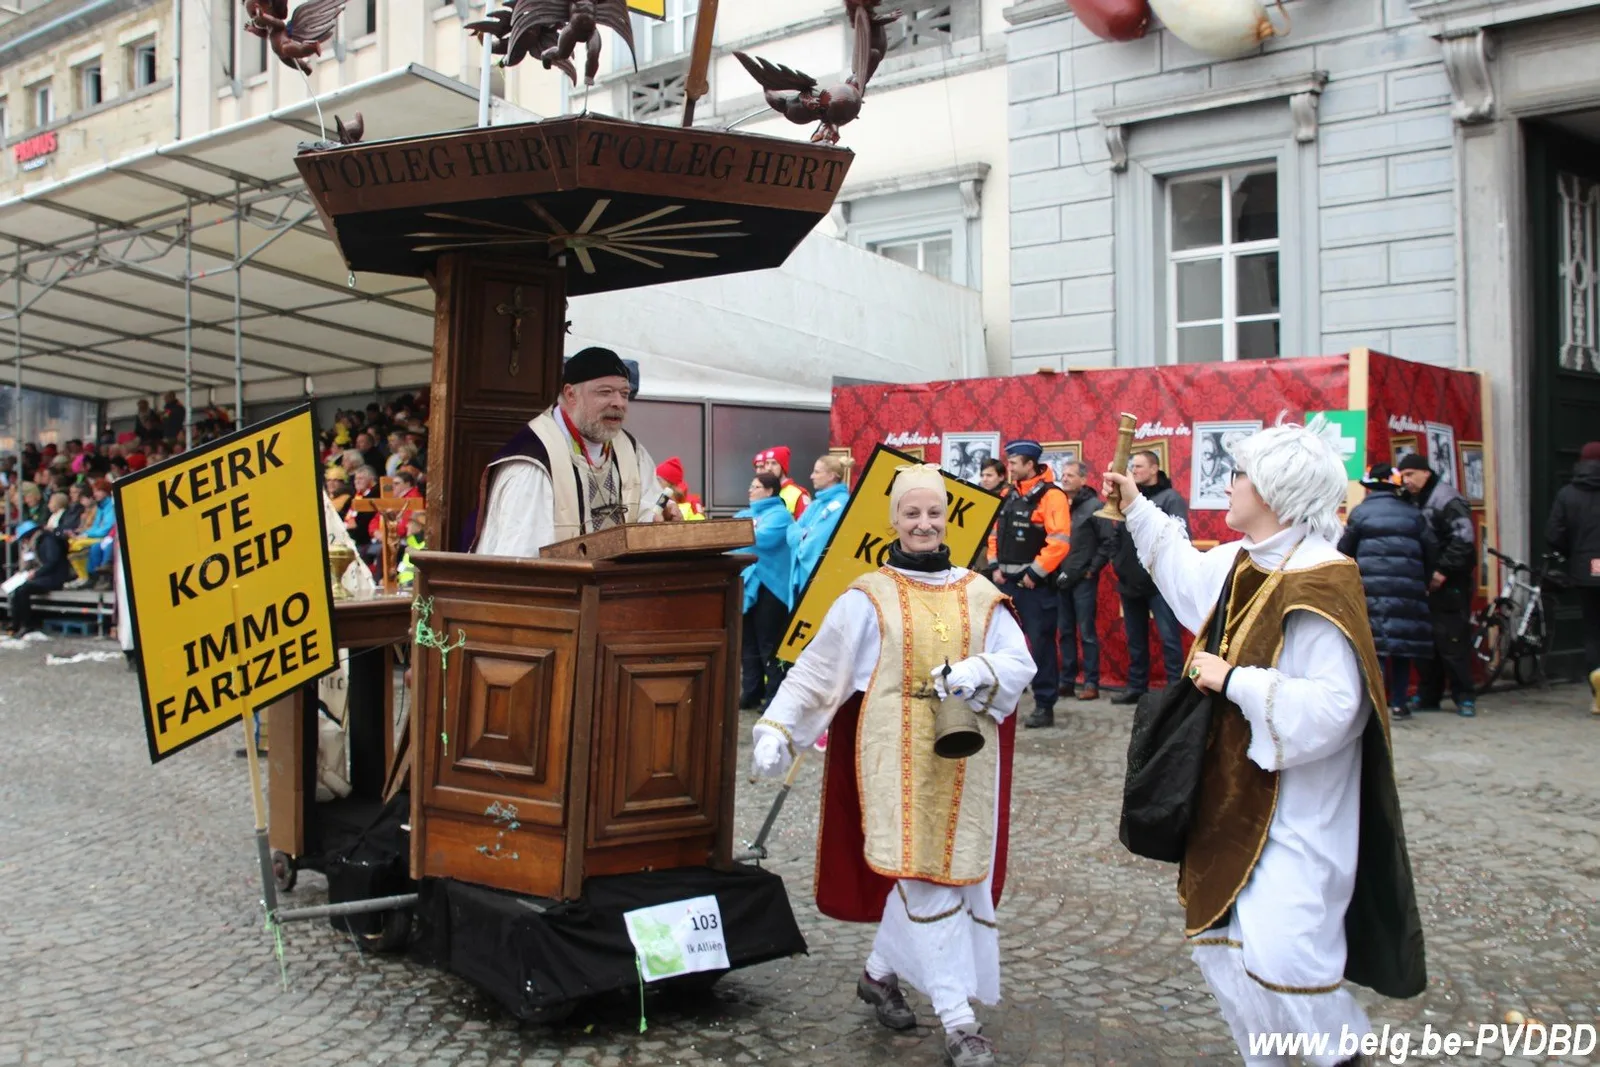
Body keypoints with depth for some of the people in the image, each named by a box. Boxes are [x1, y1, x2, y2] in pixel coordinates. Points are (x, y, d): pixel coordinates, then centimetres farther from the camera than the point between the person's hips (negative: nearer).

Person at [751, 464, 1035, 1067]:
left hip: (964, 760, 4)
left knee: (935, 874, 10)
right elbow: (817, 669, -2)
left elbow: (1020, 663, 3)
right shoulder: (869, 597, -1)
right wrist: (777, 728, -8)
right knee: (925, 878, -7)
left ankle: (880, 973, 34)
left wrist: (979, 673, -17)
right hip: (899, 759, -4)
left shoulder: (979, 596, 8)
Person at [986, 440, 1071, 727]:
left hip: (1035, 584, -8)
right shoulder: (1008, 496, 13)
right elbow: (995, 532, 20)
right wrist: (995, 566, 8)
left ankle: (1044, 707, 3)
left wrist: (1035, 573, -17)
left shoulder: (1051, 496, -12)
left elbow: (1059, 542, -19)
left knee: (1040, 644, -3)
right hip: (1007, 581, 8)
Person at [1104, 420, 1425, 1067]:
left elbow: (1328, 708, -29)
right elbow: (1188, 573, 30)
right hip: (1233, 799, 9)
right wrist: (1137, 507, 32)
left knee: (1278, 959, -12)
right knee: (1217, 938, 13)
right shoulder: (1241, 565, 5)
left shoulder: (1320, 586, -21)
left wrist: (1233, 680, -22)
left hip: (1295, 813, -9)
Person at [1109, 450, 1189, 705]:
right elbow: (1117, 534, 18)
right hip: (1130, 583, 6)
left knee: (1169, 638, -5)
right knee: (1135, 640, 14)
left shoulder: (1170, 498, -4)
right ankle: (1136, 686, 23)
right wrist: (1117, 560, 5)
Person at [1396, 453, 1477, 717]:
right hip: (1423, 585, 8)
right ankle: (1428, 695, 18)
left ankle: (1464, 697, 2)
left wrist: (1444, 571, -21)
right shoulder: (1411, 501, 14)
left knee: (1451, 640, -6)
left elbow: (1464, 539, -21)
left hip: (1448, 585, -8)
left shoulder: (1447, 499, -12)